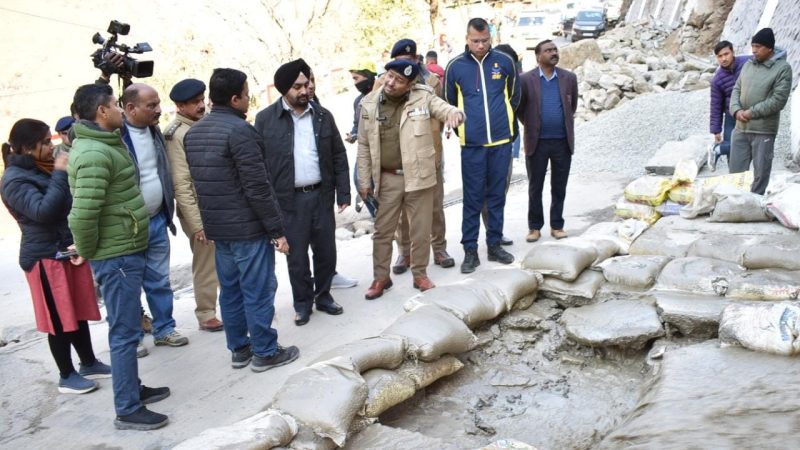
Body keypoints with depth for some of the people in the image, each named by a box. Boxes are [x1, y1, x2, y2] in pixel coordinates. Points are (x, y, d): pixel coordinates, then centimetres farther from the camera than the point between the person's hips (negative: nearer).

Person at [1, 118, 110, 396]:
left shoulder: (45, 169, 12)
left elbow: (71, 205, 18)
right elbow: (43, 211, -28)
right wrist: (60, 175, -23)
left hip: (71, 251, 8)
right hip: (45, 257, -8)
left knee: (79, 312, 15)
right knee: (60, 319, 2)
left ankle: (89, 364, 28)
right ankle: (67, 376, 15)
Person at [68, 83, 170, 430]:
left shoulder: (105, 143, 11)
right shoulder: (94, 154, -22)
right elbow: (82, 214, -30)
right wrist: (88, 253, -14)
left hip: (128, 250, 10)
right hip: (116, 256, -10)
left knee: (127, 328, 20)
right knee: (124, 332, -1)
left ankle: (133, 388, 35)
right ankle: (128, 410, 11)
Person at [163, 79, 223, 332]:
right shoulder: (177, 134, -14)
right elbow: (181, 184, -18)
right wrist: (196, 222, -19)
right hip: (199, 211, -7)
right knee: (206, 266, 3)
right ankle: (206, 315, 18)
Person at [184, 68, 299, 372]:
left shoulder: (193, 132, 10)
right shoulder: (239, 130, -17)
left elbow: (195, 181, 14)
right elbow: (257, 186, -20)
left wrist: (208, 220, 20)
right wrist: (277, 229, -15)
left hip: (217, 226, 8)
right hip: (248, 226, -8)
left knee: (230, 288, 15)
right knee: (258, 290, 2)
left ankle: (239, 349, 26)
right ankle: (265, 352, 12)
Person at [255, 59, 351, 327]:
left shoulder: (323, 116, 4)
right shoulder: (265, 119, -4)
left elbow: (339, 156, 7)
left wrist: (343, 193, 2)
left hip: (321, 195, 3)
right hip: (288, 200, -2)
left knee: (326, 251, 12)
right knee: (296, 255, 8)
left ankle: (323, 296, 32)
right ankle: (303, 303, 25)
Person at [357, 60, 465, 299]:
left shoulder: (423, 97, -6)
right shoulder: (369, 104, -1)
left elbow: (446, 109, -12)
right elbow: (364, 146, 4)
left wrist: (455, 113, -39)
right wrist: (364, 181, 3)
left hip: (419, 176, -1)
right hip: (387, 179, 1)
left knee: (421, 231, 9)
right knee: (382, 231, 10)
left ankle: (420, 275, 27)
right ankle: (381, 278, 26)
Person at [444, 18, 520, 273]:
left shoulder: (504, 61, 1)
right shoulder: (455, 66, -3)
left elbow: (514, 95, 16)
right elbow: (450, 103, 10)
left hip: (501, 141, 2)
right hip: (472, 144, -2)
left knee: (497, 195, 10)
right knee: (472, 198, 2)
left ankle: (494, 245, 21)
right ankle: (470, 251, 9)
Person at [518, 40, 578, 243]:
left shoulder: (569, 78, 4)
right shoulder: (526, 79, -4)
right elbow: (519, 107, 7)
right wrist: (531, 126, 10)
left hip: (563, 142, 2)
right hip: (537, 142, -2)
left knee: (559, 188, 9)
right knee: (535, 188, 6)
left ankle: (557, 225, 21)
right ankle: (535, 227, 17)